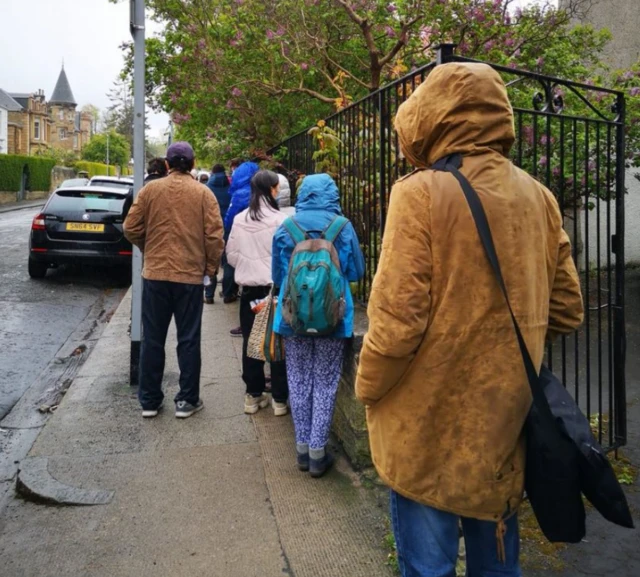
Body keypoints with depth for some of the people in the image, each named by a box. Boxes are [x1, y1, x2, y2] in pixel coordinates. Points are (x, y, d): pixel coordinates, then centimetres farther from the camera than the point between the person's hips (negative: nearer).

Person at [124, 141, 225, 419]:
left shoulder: (150, 189, 1)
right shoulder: (203, 193, -3)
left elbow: (131, 228, 2)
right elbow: (215, 235, -8)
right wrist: (210, 267, 6)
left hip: (154, 274, 2)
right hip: (191, 275, -1)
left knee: (152, 339, 11)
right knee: (188, 340, 8)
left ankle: (149, 400, 19)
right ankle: (187, 400, 15)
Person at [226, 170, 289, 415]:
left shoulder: (239, 219, 0)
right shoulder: (280, 219, -13)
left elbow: (231, 255, 6)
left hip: (249, 287, 4)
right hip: (276, 287, -4)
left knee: (251, 340, 13)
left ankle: (253, 395, 22)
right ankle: (279, 399, 14)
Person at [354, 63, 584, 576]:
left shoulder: (421, 193, -15)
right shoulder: (539, 198, 3)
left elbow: (397, 317, -21)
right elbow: (566, 311, 8)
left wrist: (367, 388, -4)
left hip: (430, 424, -5)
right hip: (507, 420, 6)